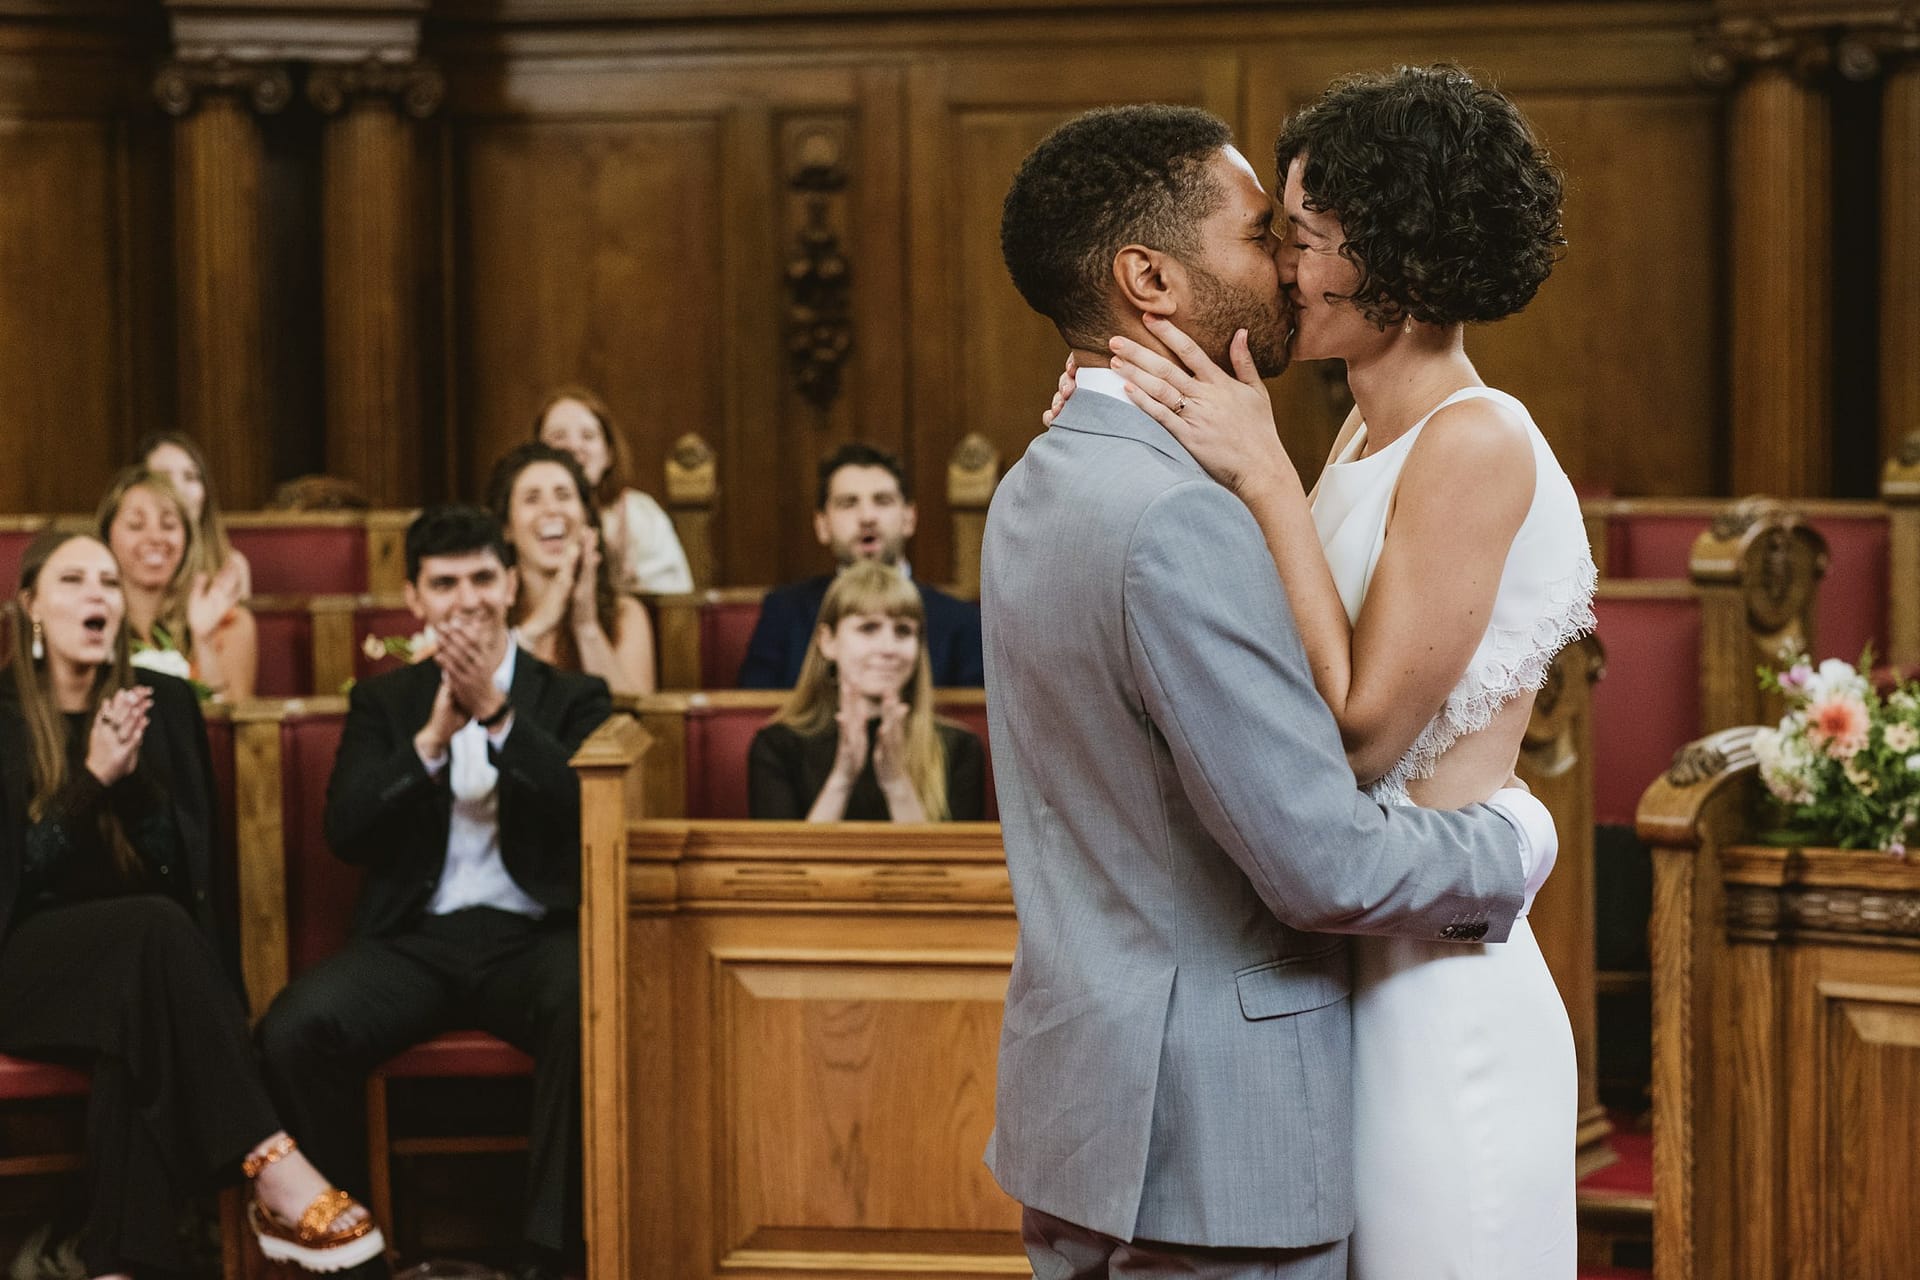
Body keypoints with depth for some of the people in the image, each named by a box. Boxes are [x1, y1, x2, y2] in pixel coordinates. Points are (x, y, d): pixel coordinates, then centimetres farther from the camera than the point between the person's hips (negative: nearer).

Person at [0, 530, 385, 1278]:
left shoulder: (164, 704, 8)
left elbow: (192, 867, 5)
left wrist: (130, 778, -13)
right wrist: (92, 778, -20)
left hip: (133, 959, 3)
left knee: (143, 1024, -35)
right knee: (155, 926, -35)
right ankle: (273, 1171, -39)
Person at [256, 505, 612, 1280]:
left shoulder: (573, 700, 14)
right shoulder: (385, 703, 18)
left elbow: (595, 810, -5)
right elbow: (344, 833, 3)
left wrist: (496, 713, -13)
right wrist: (433, 737, -10)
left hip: (534, 934, -1)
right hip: (414, 941, 2)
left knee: (592, 1009, -37)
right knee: (294, 1028, -28)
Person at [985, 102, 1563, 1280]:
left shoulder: (1039, 488, 9)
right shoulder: (1179, 524, -22)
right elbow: (1325, 865, -23)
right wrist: (1514, 839, -6)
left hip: (1075, 1100, 10)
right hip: (1210, 1142, -9)